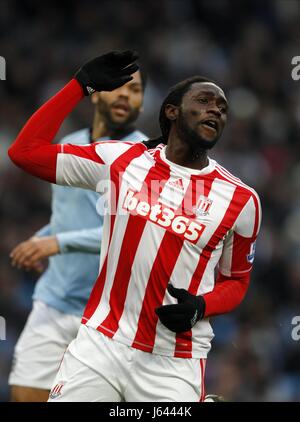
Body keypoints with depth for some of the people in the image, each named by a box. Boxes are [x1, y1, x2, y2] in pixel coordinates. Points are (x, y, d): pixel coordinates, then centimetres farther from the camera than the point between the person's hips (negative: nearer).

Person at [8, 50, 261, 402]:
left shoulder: (241, 200, 2)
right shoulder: (120, 160, 3)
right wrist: (82, 84, 3)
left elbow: (236, 281, 13)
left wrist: (199, 307, -9)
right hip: (100, 345, 0)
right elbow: (25, 150, 3)